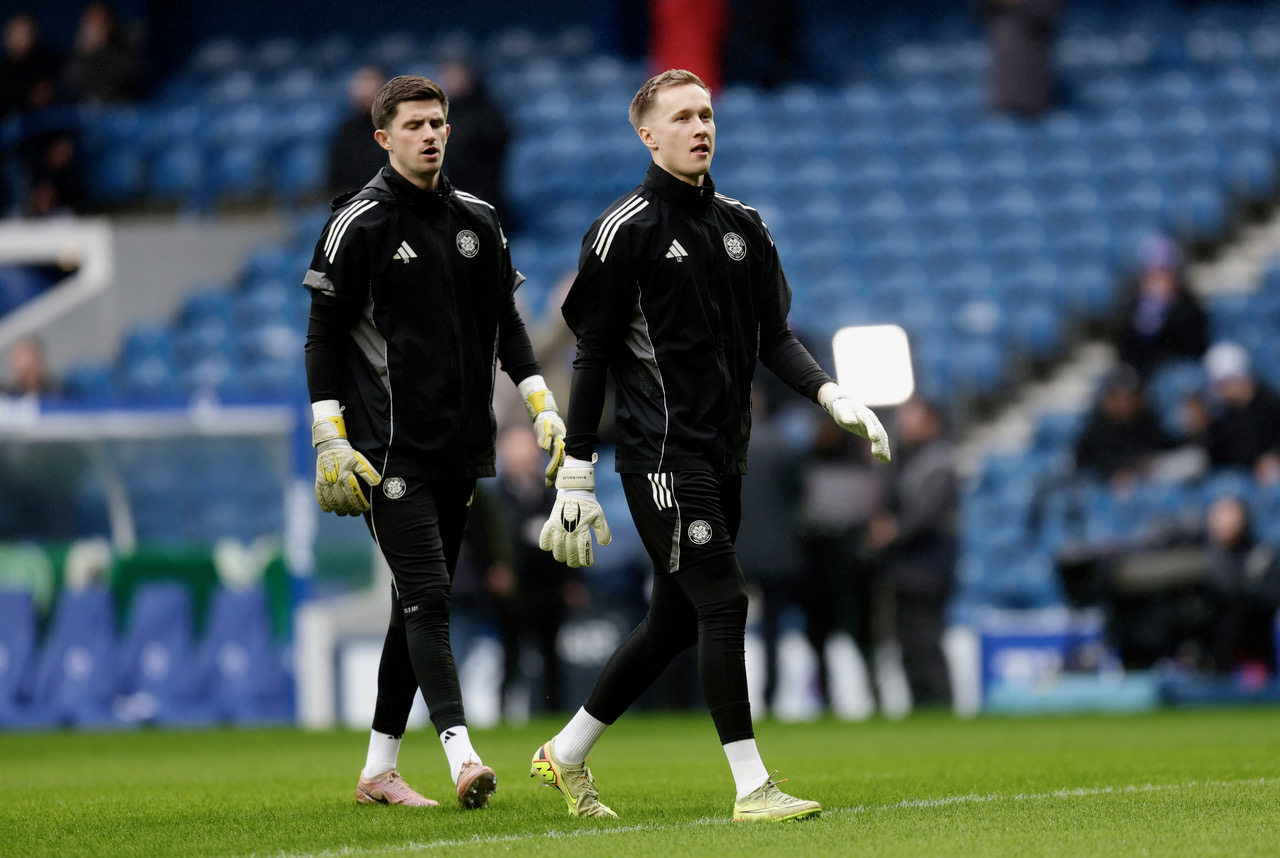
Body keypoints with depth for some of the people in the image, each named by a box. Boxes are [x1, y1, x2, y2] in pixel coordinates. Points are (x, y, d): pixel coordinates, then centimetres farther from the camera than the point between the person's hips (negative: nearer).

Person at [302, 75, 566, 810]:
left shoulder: (478, 221, 12)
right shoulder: (359, 224, -5)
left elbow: (506, 324, 17)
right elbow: (325, 337, -5)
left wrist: (542, 405, 5)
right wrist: (331, 440, -12)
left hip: (460, 446, 6)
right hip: (390, 447, -6)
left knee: (420, 604, 9)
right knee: (426, 598, -16)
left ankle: (379, 770, 17)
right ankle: (462, 756, -26)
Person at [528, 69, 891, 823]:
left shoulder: (742, 226, 13)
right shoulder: (625, 230, -7)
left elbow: (773, 335, 15)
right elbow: (593, 358, -6)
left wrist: (833, 395, -3)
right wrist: (576, 479, -8)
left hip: (725, 456, 7)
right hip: (663, 454, -7)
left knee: (676, 621, 12)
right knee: (722, 604, -13)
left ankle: (567, 754, 26)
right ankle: (752, 788, -11)